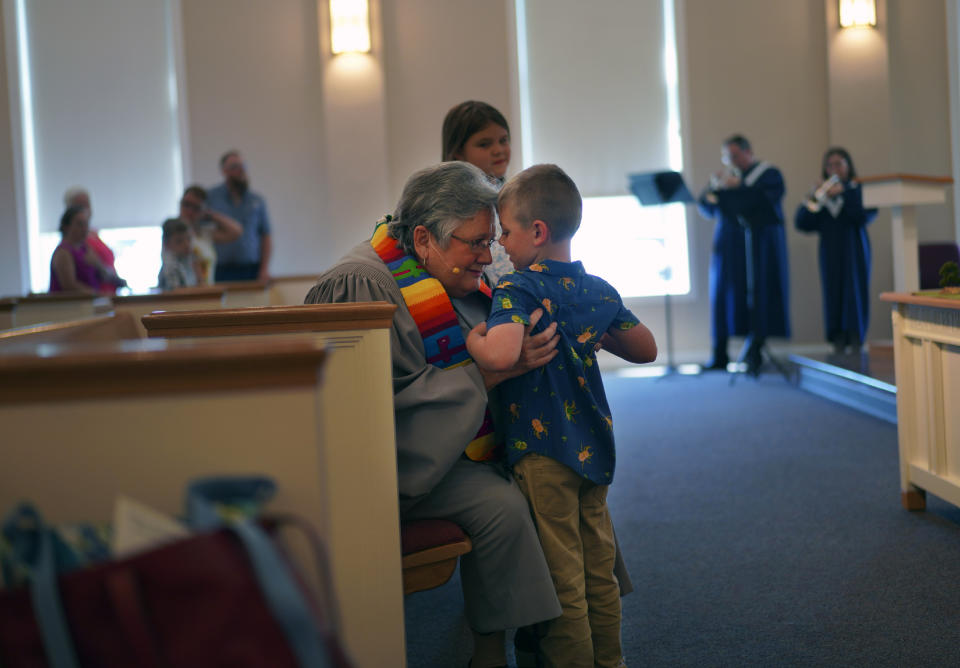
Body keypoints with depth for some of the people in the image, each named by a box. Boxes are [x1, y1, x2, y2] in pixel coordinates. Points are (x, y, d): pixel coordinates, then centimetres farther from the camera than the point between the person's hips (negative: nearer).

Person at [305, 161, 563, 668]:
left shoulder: (458, 272, 7)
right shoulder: (364, 284, -20)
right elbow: (404, 392, -25)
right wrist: (498, 369, -29)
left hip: (470, 442, 9)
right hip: (409, 461, -9)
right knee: (499, 505, -28)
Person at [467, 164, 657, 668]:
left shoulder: (517, 289, -15)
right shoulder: (600, 291, 5)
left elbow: (500, 355, -34)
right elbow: (645, 349, 15)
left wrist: (472, 340, -14)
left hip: (542, 453, -7)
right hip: (593, 448, 7)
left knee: (561, 578, 2)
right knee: (599, 567, 17)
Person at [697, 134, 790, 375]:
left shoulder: (769, 174, 1)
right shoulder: (727, 176, 16)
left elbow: (767, 201, -17)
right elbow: (706, 210, 10)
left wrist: (739, 187, -19)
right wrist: (714, 189, -8)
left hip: (759, 246, -5)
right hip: (729, 246, 5)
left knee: (758, 296, -9)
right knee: (722, 296, 3)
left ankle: (755, 352, -6)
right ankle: (720, 355, 9)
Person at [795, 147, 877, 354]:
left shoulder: (859, 189, 5)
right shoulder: (822, 193, 14)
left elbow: (865, 216, -13)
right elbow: (802, 223, 4)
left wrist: (844, 193, -14)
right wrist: (814, 198, -9)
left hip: (854, 250, -3)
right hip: (830, 251, 3)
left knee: (854, 296, -8)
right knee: (833, 296, -1)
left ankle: (856, 345, -8)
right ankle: (839, 346, 0)